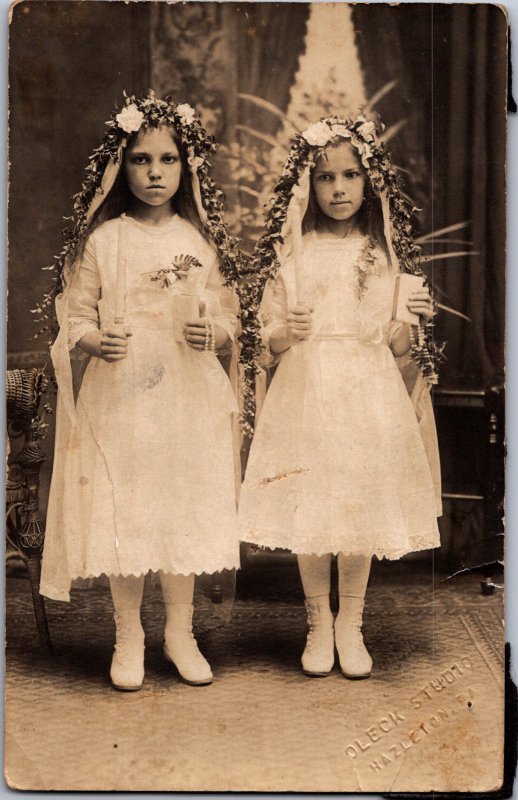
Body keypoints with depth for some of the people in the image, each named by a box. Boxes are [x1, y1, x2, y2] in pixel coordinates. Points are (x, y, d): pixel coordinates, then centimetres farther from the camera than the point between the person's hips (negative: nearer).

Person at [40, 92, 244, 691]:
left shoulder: (202, 241, 7)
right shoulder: (102, 240, 1)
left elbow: (227, 320, 9)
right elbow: (75, 318, 1)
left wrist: (212, 334, -12)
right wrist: (95, 342, -20)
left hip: (188, 401, 2)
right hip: (119, 400, -2)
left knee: (186, 511, 7)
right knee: (120, 513, 1)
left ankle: (180, 632, 26)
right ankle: (128, 637, 21)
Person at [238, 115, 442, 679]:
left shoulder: (386, 253, 5)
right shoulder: (289, 253, 2)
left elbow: (398, 348, 5)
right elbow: (269, 342, 2)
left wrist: (413, 320, -15)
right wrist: (287, 333, -19)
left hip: (368, 397, 1)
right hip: (306, 395, -1)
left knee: (362, 510, 5)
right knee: (307, 511, 3)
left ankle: (350, 625, 24)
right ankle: (318, 624, 24)